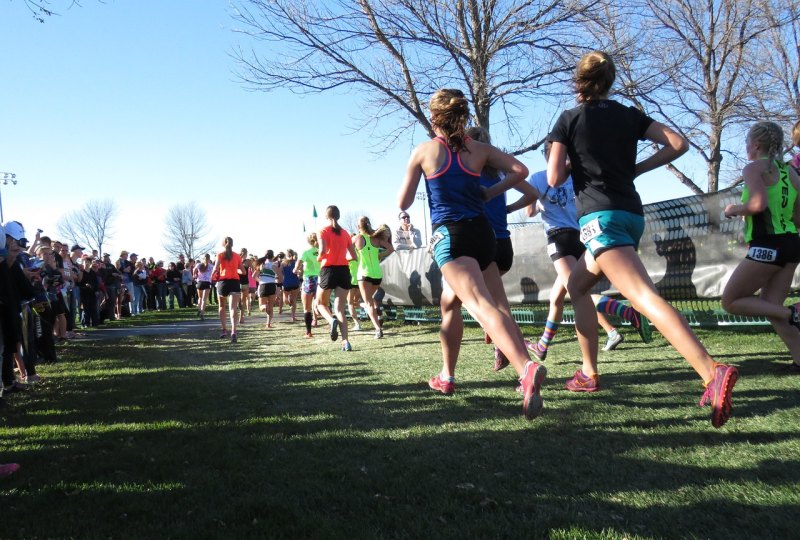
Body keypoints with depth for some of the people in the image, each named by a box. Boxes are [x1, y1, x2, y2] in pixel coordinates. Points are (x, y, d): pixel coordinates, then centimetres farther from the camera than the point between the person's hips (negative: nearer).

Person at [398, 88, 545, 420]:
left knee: (480, 305, -21)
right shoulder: (479, 149, 11)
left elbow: (403, 204, 9)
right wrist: (488, 194, 14)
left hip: (449, 234, -5)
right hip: (482, 233, 5)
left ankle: (526, 368, -44)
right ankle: (447, 376, 29)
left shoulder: (423, 152, 4)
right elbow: (520, 170, 2)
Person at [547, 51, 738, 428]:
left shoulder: (569, 119, 3)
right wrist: (635, 168, 14)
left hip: (599, 216, -7)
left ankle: (712, 373, -38)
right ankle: (589, 373, 22)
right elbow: (678, 144, 5)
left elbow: (554, 179, -2)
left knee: (644, 295, -20)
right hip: (632, 214, 7)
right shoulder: (629, 115, 14)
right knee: (577, 286, 23)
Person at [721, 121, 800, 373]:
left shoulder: (754, 168, -7)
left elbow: (759, 203, -23)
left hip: (768, 246, -8)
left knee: (730, 301, 3)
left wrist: (734, 209, -5)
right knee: (770, 306, 13)